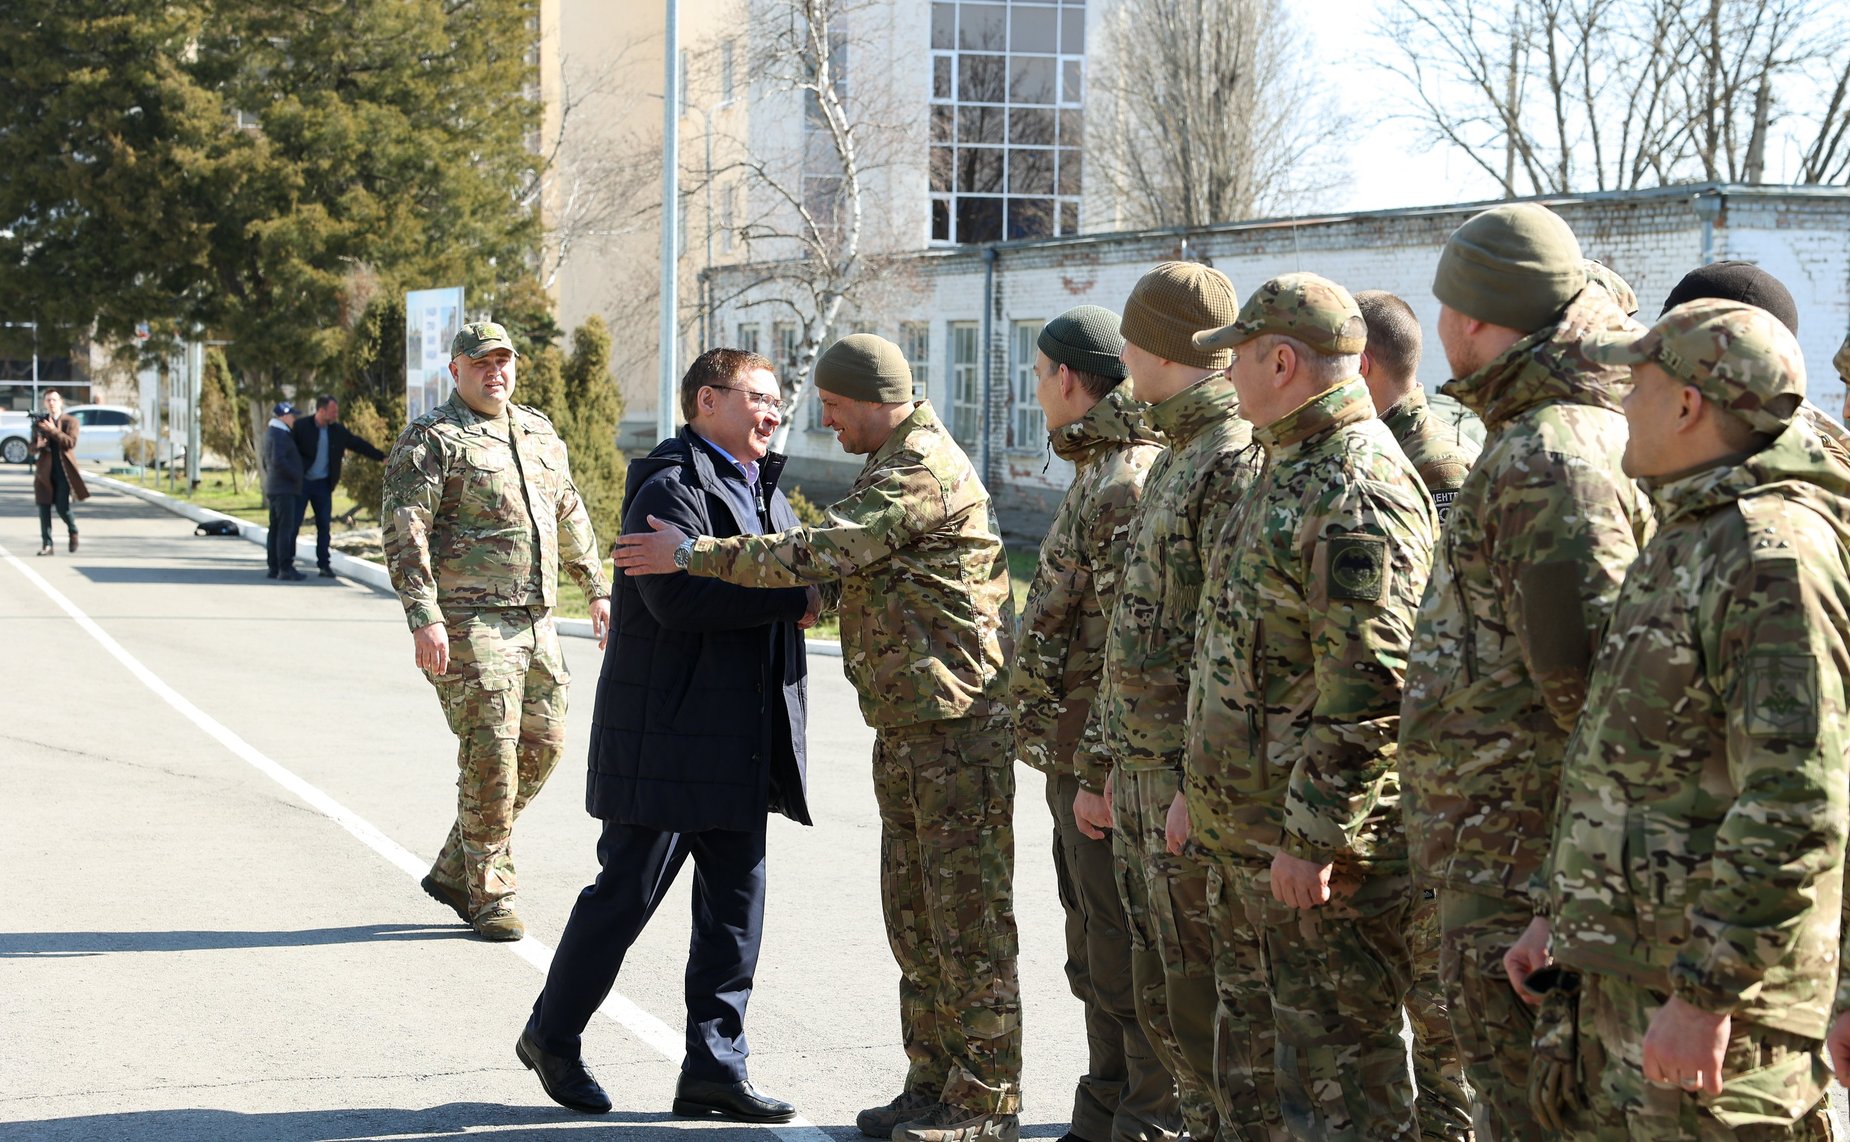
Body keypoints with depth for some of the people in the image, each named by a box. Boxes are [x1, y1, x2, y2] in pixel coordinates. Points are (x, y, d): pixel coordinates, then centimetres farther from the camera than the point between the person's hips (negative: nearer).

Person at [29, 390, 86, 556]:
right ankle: (46, 544, 4)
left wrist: (53, 430, -20)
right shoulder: (39, 422, 11)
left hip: (63, 470, -3)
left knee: (62, 507, -8)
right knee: (44, 507, -2)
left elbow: (71, 442, -12)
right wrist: (38, 444, -13)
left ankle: (73, 532, 22)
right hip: (45, 471, 3)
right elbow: (33, 449, 11)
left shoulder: (70, 421, 2)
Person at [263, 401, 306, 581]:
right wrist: (296, 475, -17)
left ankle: (274, 568, 14)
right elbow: (278, 461, -26)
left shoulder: (270, 433, 18)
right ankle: (285, 569, -16)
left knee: (275, 529, 11)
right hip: (284, 489, -11)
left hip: (274, 488, 11)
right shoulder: (279, 435, -14)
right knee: (286, 528, -12)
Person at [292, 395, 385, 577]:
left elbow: (359, 444, 10)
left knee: (324, 525, 3)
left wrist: (382, 457, 7)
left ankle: (323, 564, 8)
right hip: (302, 482, -4)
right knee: (294, 523, -2)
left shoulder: (337, 431, 5)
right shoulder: (301, 426, -9)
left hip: (323, 484, 4)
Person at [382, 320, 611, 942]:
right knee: (491, 755, -8)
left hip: (535, 621, 7)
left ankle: (454, 870, 20)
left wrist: (598, 590, 23)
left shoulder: (540, 434, 17)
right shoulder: (431, 440, -6)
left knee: (542, 743, 8)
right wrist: (424, 618, -22)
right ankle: (489, 896, 3)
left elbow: (571, 517, 26)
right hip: (467, 621, -7)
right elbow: (403, 531, -14)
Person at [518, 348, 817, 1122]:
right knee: (627, 890, 1)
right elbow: (678, 594, -27)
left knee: (735, 904, 8)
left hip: (741, 740, 9)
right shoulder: (671, 489, -13)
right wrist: (793, 600, -21)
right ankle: (552, 1035, 18)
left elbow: (798, 565, 17)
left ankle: (713, 1068, 14)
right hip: (670, 737, -9)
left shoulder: (763, 491, 17)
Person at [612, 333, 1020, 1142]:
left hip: (957, 723, -11)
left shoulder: (921, 470, -16)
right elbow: (851, 564, 26)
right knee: (914, 913, 14)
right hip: (907, 725, 11)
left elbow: (814, 557, -22)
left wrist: (690, 554, -15)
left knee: (968, 912, -5)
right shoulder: (899, 463, 18)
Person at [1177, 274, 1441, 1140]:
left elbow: (1368, 689, -24)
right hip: (1248, 837, 11)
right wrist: (1198, 785, 25)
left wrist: (1312, 838, -24)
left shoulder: (1359, 493, -18)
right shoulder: (1288, 472, 17)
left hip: (1322, 850, -11)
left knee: (1341, 1072, -5)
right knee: (1257, 1046, 17)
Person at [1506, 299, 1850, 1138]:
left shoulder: (1773, 557, -18)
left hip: (1706, 980, -10)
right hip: (1621, 966, 10)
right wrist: (1563, 912, 23)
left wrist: (1707, 993, -25)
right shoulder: (1689, 539, 16)